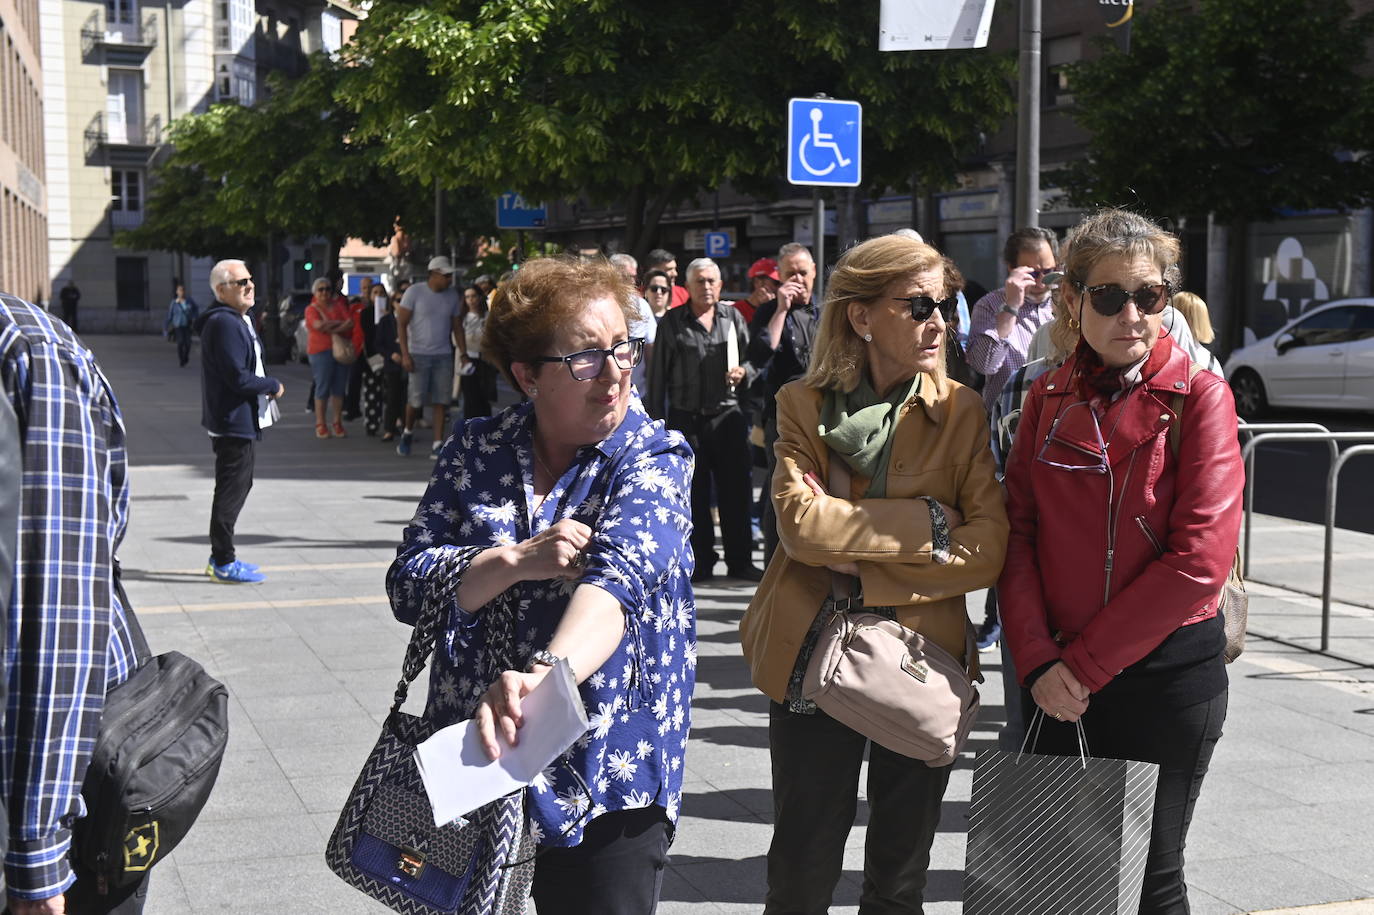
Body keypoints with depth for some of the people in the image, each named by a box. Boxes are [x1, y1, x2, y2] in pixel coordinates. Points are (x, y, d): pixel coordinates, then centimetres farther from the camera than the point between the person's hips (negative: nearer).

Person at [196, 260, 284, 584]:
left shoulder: (240, 321, 16)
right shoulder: (224, 324, -19)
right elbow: (239, 378, -24)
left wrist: (264, 388, 5)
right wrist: (274, 386, -9)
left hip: (244, 422, 11)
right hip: (233, 423, -11)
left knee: (238, 487, 17)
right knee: (231, 491, -4)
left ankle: (221, 557, 26)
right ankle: (223, 563, 3)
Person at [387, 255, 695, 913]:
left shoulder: (655, 459, -10)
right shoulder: (476, 450, 2)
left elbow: (619, 576, -29)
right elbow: (408, 586, -3)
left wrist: (545, 674, -48)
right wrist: (516, 561, -21)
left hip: (607, 778, -3)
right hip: (470, 759, 4)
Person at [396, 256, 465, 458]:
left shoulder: (452, 295, 9)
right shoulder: (414, 292, -5)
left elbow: (457, 326, 14)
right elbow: (401, 324, -6)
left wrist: (463, 354, 5)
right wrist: (405, 354, -14)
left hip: (444, 355, 4)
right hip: (419, 354, -4)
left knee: (442, 401, -3)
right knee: (417, 399, -6)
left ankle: (438, 445, 1)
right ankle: (407, 432, 21)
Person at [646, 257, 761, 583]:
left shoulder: (733, 318, 9)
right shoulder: (671, 323, 5)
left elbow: (752, 360, 15)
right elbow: (658, 375, 4)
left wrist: (743, 373, -8)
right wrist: (656, 420, 1)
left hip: (727, 416, 1)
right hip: (686, 418, -1)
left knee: (735, 490, 3)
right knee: (695, 495, 5)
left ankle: (740, 560, 13)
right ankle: (701, 563, 15)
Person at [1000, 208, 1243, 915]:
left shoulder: (1198, 396, -7)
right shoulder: (1048, 398, 5)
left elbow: (1200, 557, -15)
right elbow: (1018, 533, 1)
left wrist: (1086, 663, -14)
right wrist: (1038, 659, -13)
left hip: (1170, 673, -4)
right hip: (1058, 680, 4)